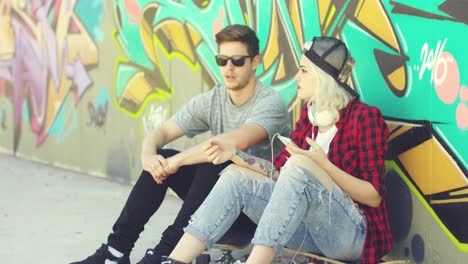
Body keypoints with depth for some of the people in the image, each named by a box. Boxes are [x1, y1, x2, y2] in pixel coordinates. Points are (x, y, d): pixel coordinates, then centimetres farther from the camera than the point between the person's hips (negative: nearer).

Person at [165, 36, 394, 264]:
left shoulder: (364, 117, -9)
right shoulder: (310, 112, 11)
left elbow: (375, 197, -13)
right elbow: (278, 171, 7)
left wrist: (324, 166, -24)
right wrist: (235, 154, -6)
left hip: (353, 234, -7)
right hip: (311, 226, 7)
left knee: (299, 164, -30)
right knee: (235, 176, -8)